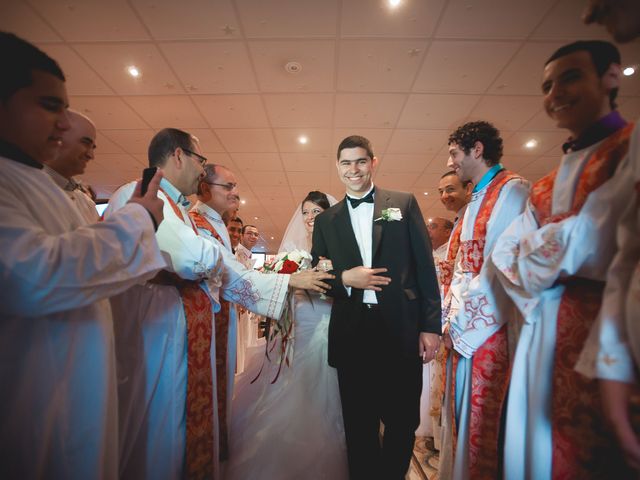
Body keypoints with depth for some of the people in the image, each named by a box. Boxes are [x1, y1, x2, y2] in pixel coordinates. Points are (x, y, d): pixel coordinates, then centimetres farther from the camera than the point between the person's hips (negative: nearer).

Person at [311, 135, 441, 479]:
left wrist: (431, 326, -3)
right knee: (359, 427, 15)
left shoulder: (404, 203, 5)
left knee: (403, 422, 15)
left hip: (401, 330, 0)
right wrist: (344, 278, -12)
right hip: (351, 334, 1)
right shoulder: (325, 220, 9)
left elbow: (425, 266, 2)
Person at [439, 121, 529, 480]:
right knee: (461, 415, 16)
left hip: (489, 330, -8)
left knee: (482, 420, 3)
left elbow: (500, 268, -18)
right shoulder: (476, 201, 19)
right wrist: (450, 320, 8)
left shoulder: (512, 190, -9)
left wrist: (461, 325, -12)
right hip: (462, 330, 8)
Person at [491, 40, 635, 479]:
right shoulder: (546, 185, 17)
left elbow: (593, 241, -16)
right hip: (544, 331, 6)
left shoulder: (630, 147, -2)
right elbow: (505, 253, 6)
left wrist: (534, 250, -1)